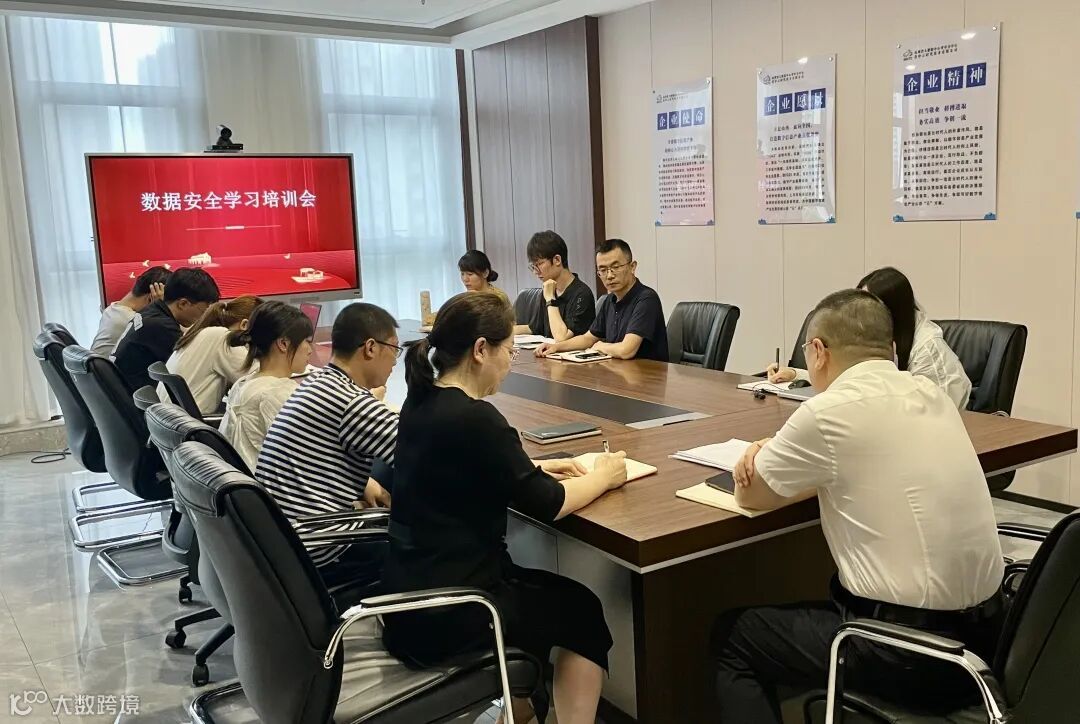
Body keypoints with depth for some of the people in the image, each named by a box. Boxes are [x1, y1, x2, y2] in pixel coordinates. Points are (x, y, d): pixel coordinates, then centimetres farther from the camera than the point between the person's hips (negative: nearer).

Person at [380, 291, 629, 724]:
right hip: (443, 612, -8)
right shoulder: (473, 418, -23)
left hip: (411, 595, 8)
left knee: (548, 589, 27)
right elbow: (548, 505, -16)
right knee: (582, 610, 14)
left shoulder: (422, 402, 4)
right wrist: (603, 476, 1)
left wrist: (534, 468, 11)